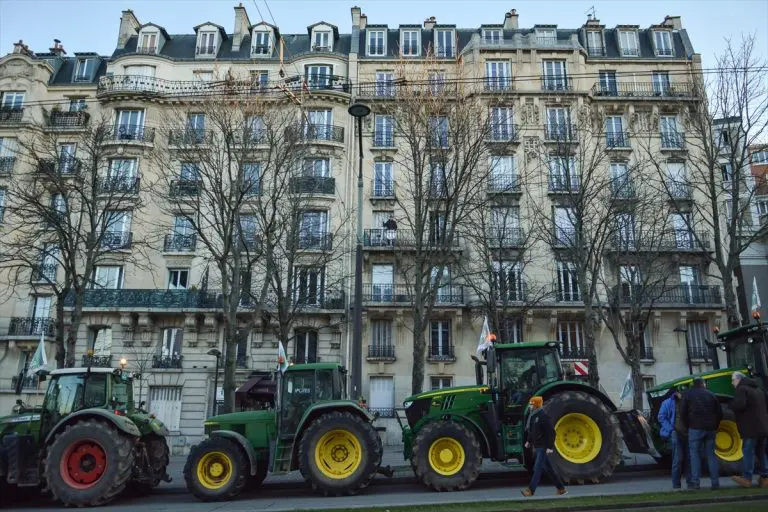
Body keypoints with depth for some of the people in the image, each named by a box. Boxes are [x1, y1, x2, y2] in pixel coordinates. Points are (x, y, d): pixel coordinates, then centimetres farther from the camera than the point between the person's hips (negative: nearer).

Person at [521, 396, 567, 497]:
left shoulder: (543, 417, -17)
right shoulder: (533, 416, 10)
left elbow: (551, 432, -20)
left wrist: (550, 447, -22)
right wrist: (529, 441, 15)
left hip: (544, 447, -9)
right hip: (538, 447, 9)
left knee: (537, 468, -8)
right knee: (548, 469, 14)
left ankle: (530, 490, -6)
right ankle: (561, 489, 23)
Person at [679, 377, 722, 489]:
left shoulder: (688, 394, 4)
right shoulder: (710, 394, 14)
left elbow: (683, 412, -3)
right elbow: (719, 412, 12)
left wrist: (686, 427, 5)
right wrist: (715, 426, 16)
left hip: (695, 428, -3)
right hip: (710, 429, 3)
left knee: (694, 454, -1)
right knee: (711, 454, 8)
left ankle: (695, 482, -6)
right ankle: (715, 482, 7)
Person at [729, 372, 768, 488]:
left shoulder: (742, 389, -10)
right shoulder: (758, 390, 21)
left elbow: (739, 405, -25)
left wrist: (730, 404, -7)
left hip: (751, 428, -9)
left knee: (748, 451, -3)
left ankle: (746, 478, -1)